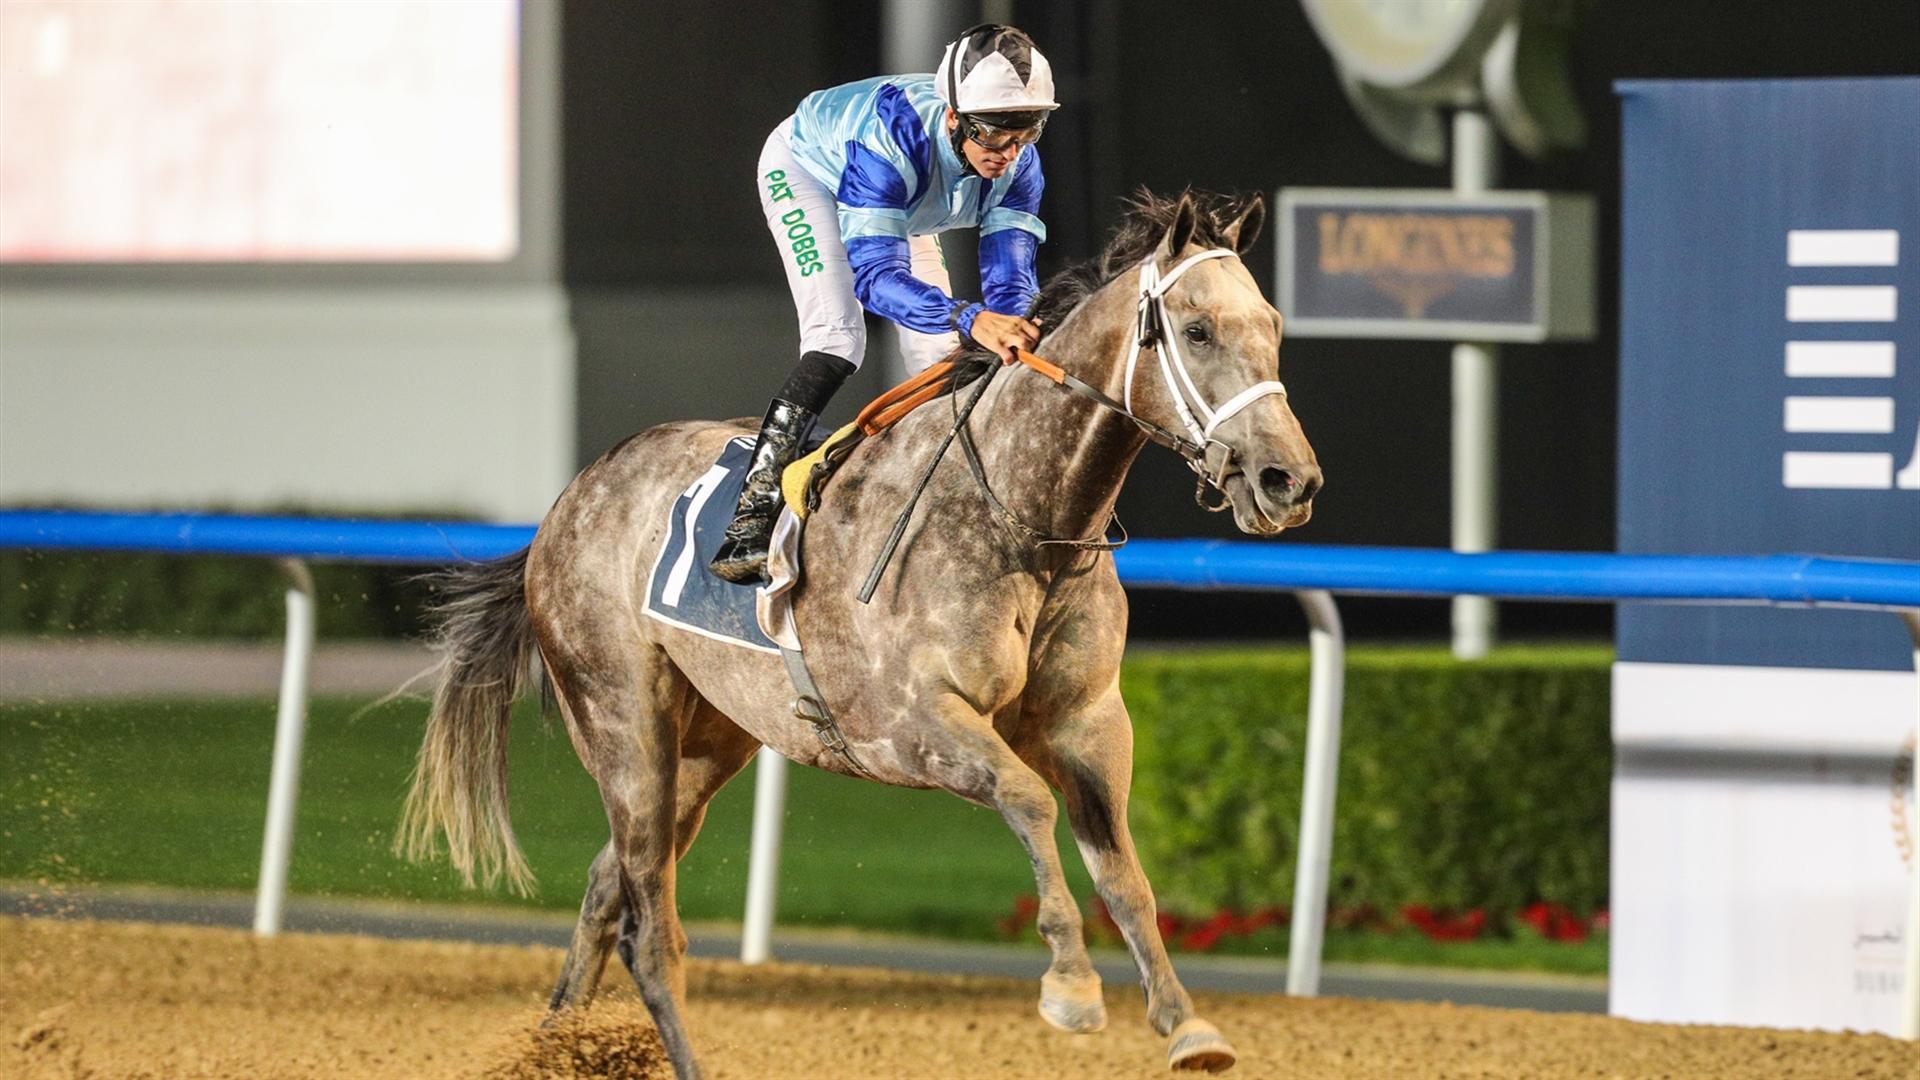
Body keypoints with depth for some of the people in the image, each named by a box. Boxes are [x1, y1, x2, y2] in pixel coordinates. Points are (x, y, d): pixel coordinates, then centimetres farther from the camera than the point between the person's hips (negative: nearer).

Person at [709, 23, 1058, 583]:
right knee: (837, 337, -25)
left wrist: (1012, 331, -56)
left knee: (942, 358, -2)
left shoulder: (1017, 163, -30)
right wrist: (970, 319, -69)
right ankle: (749, 520, -30)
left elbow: (1010, 273, -33)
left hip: (903, 208, 6)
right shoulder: (894, 137, -47)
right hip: (806, 170, -6)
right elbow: (875, 273, -53)